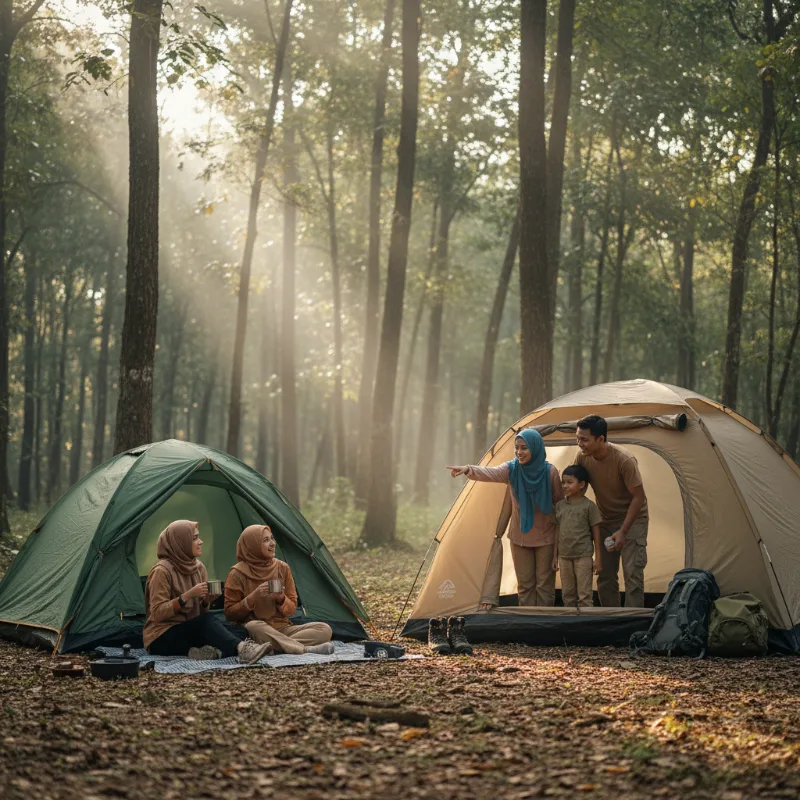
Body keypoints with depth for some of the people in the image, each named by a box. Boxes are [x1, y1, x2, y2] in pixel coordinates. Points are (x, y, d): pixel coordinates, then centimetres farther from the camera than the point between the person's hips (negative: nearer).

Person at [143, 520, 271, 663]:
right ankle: (241, 648, -55)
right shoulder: (162, 571, -14)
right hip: (162, 639, -7)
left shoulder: (198, 567, 8)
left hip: (190, 632, 7)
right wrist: (187, 596, -24)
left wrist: (206, 600, -9)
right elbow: (157, 613, -19)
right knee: (208, 622, -35)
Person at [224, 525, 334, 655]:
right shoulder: (238, 574, -4)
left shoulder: (282, 568, 7)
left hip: (282, 629, 4)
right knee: (255, 627, -42)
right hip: (252, 629, -4)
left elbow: (291, 608, 11)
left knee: (325, 630, -19)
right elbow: (230, 613, -4)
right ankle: (307, 650, -40)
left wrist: (281, 599, -11)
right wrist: (253, 597, -17)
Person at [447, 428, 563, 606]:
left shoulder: (550, 472, -13)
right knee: (525, 583, 8)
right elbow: (490, 473, -29)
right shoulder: (512, 469, -9)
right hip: (520, 537, 2)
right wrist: (469, 470, -51)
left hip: (545, 538, -2)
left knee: (544, 583, 3)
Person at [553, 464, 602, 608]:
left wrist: (598, 557, -5)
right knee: (567, 594, 12)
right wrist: (555, 555, 11)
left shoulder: (588, 506, -6)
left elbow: (596, 532, -3)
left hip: (583, 556, -5)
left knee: (584, 594, -2)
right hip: (564, 556, 5)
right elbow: (558, 531, 12)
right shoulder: (560, 506, 7)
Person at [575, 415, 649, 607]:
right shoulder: (583, 457, -13)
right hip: (606, 521, 5)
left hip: (632, 519, -5)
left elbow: (638, 497, -22)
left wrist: (623, 531, -24)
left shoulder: (624, 460, -29)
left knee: (633, 574, -12)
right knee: (605, 576, 7)